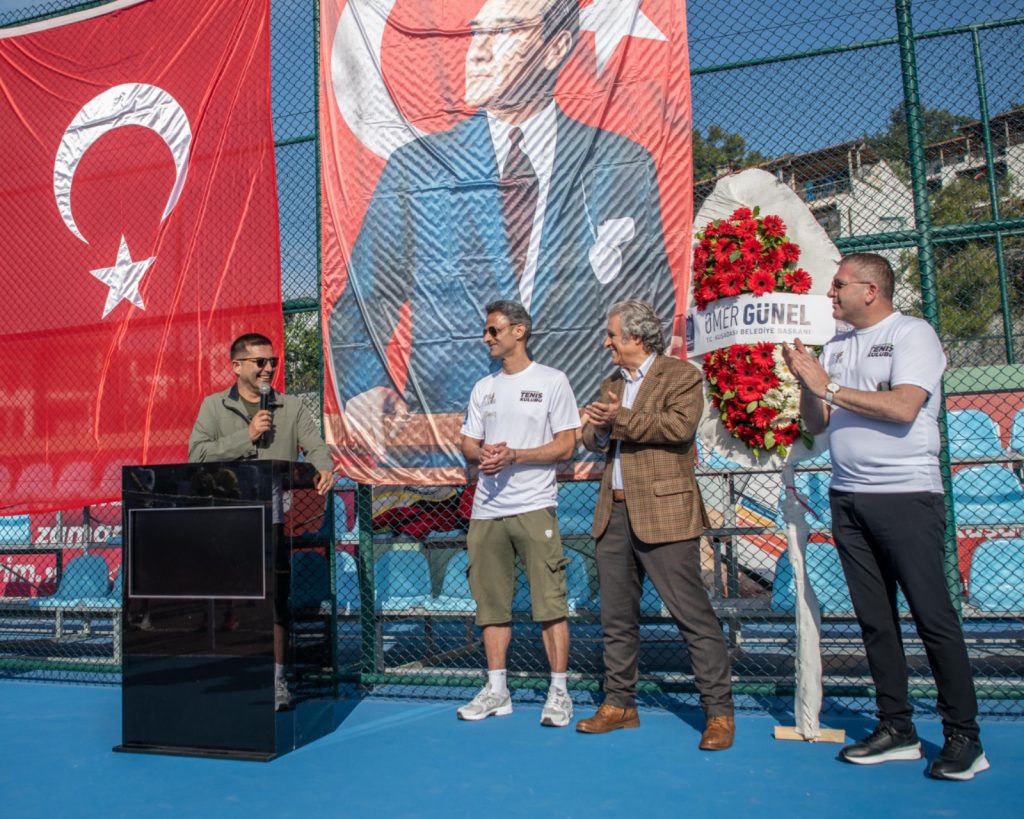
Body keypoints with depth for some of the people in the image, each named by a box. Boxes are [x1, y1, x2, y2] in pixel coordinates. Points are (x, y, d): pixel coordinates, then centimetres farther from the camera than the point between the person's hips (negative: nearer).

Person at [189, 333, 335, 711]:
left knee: (274, 600, 1)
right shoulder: (214, 406, 9)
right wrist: (247, 435, -10)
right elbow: (197, 455, -4)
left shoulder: (292, 407, 12)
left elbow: (315, 446, 0)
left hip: (274, 519, 0)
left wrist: (324, 468, -22)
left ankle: (276, 680, 10)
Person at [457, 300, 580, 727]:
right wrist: (482, 455, -7)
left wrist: (514, 456, -16)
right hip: (486, 509, 6)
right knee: (492, 603, 9)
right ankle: (496, 690, 19)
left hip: (534, 507, -5)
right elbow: (468, 443, 17)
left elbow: (565, 445, -4)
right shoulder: (483, 387, 17)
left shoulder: (552, 381, 1)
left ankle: (559, 692, 5)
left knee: (549, 601, -6)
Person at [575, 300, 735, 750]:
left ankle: (719, 711, 5)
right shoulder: (612, 383, 20)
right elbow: (591, 436, 15)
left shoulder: (681, 375, -3)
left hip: (662, 514, -7)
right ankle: (619, 704, 24)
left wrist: (621, 419, -17)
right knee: (616, 616, 12)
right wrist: (599, 429, -8)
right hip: (614, 514, 7)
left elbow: (680, 426, -19)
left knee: (692, 613, -4)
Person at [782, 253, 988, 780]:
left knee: (933, 615, -3)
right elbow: (816, 424, 14)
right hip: (847, 497, 7)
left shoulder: (912, 334, -3)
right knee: (874, 618, 9)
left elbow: (903, 407, -19)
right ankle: (896, 728, 19)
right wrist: (806, 382, -3)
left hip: (906, 495, -6)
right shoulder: (835, 347, 16)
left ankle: (963, 737, 8)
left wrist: (829, 386, -13)